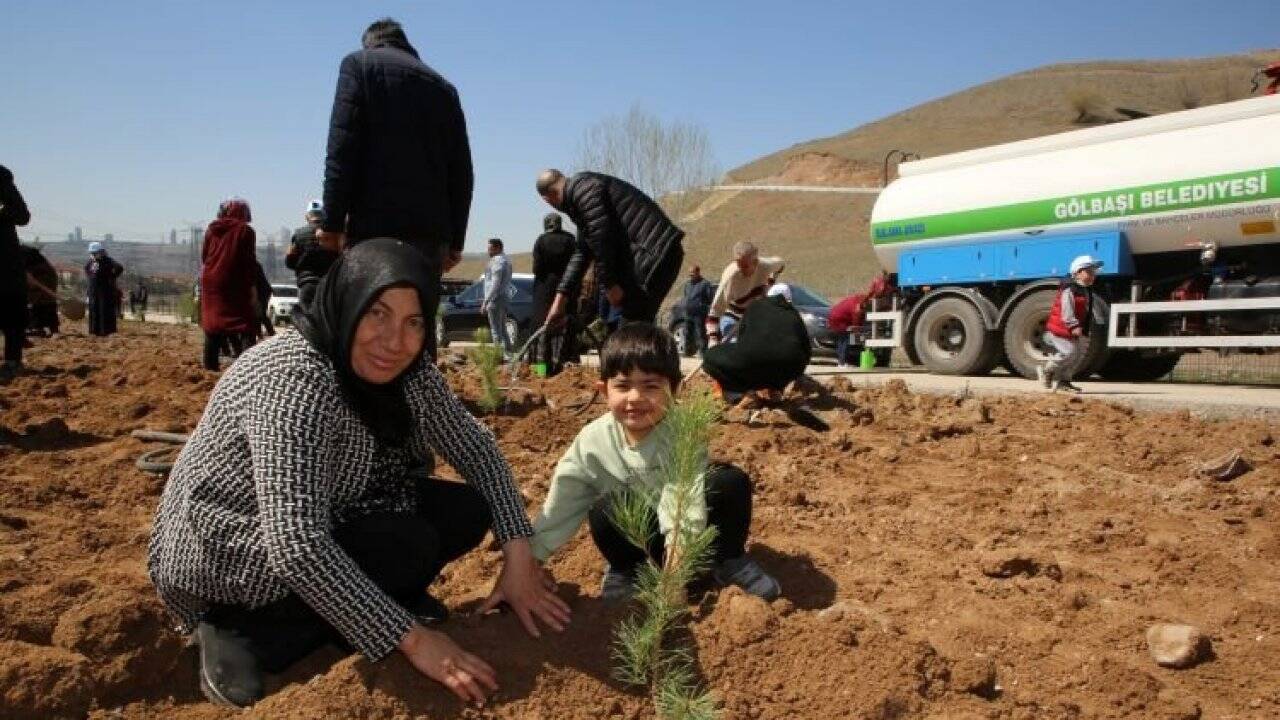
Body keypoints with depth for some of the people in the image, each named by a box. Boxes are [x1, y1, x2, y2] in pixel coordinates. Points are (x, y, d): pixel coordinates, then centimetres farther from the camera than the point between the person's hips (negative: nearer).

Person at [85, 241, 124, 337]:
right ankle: (95, 331, 15)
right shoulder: (91, 261, 12)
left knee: (106, 310, -7)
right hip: (93, 290, 7)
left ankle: (108, 330, -3)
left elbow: (119, 268, -24)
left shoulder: (107, 261, -10)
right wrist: (90, 277, 21)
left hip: (106, 290, -7)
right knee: (94, 310, 8)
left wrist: (111, 277, -16)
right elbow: (86, 268, 35)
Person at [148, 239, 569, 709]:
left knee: (466, 513, -7)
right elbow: (296, 546, -38)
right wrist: (411, 639, -35)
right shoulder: (293, 379, -32)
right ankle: (243, 636, -11)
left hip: (328, 524, 7)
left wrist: (518, 553, -14)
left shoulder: (407, 371, -9)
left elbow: (475, 446, -2)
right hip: (219, 551, -7)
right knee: (407, 546, -25)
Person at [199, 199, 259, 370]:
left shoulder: (211, 229, 8)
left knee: (213, 325, 12)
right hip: (235, 285, -5)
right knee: (245, 325, -4)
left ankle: (210, 365, 14)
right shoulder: (245, 230, -6)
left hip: (211, 282, 5)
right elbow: (249, 261, -8)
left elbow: (204, 256, 13)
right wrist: (253, 284, -4)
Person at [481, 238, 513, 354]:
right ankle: (508, 351, 22)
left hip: (496, 298, -11)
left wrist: (486, 301, -21)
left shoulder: (497, 261, -15)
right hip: (505, 297, 11)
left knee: (496, 330, -9)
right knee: (502, 328, 18)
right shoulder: (505, 259, 17)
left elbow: (495, 284, -21)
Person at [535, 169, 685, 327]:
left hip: (652, 253, -10)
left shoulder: (583, 188, -9)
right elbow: (582, 253, 25)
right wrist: (561, 297, 23)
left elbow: (601, 239, -16)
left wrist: (609, 285, -10)